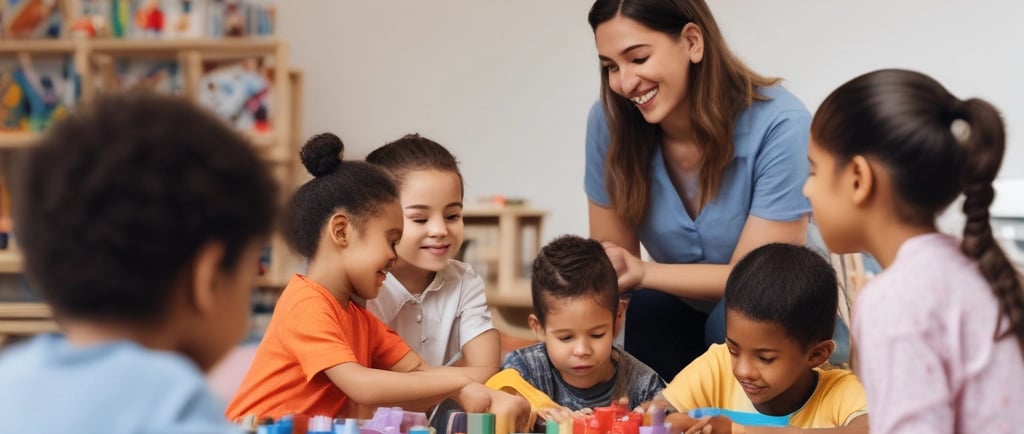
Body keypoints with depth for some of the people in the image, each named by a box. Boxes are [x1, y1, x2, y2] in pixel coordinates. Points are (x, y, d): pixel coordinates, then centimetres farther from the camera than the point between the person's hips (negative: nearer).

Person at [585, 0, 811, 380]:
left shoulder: (779, 126, -25)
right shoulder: (610, 122, -12)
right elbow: (610, 262, -6)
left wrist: (644, 273, -34)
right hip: (685, 317, 3)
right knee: (643, 312, -29)